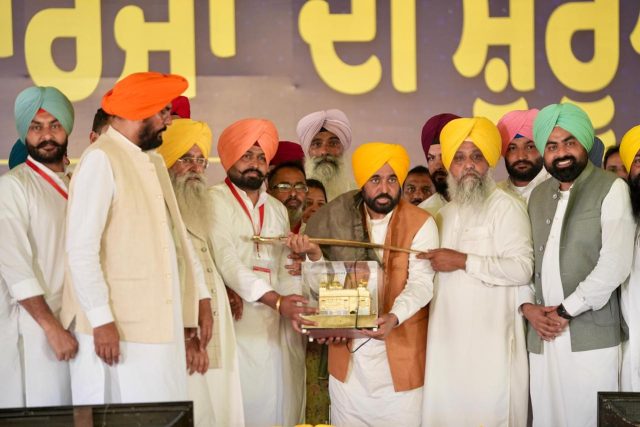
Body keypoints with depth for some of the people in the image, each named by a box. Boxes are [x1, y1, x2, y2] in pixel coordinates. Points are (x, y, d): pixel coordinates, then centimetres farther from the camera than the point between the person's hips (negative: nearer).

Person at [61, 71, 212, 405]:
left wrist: (199, 298, 12)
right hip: (117, 328, -8)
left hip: (162, 325, 8)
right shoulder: (101, 159, -10)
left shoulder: (154, 162, 16)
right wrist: (101, 320, -18)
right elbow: (81, 248, -15)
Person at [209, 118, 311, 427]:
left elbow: (284, 269, 14)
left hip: (273, 324, 6)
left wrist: (294, 307, -4)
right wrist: (275, 300, -24)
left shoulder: (277, 209, 18)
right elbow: (226, 260, -15)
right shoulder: (216, 201, -2)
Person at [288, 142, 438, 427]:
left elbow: (421, 282, -14)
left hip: (399, 347, -2)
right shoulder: (341, 221, 5)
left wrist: (394, 317, -31)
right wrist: (314, 255, -15)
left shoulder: (420, 223, -5)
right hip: (348, 346, 3)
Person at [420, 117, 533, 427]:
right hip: (447, 338, 7)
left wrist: (463, 261, -18)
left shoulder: (507, 208, -6)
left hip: (490, 340, -7)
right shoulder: (445, 213, 18)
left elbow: (521, 269, -18)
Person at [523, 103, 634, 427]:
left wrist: (565, 311, -11)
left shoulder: (611, 189, -2)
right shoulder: (538, 196, 15)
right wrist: (527, 306, -2)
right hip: (542, 336, 5)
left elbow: (615, 265, -11)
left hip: (591, 337, -5)